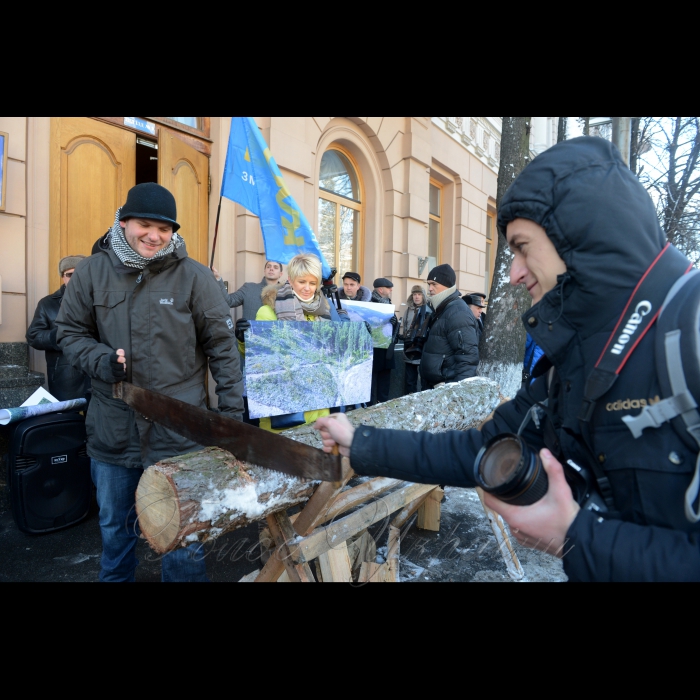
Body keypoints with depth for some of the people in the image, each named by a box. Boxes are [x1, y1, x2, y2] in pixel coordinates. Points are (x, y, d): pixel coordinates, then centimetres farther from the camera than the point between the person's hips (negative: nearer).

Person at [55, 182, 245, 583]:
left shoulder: (194, 276, -7)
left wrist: (232, 413, -7)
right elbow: (71, 331, 10)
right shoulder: (93, 272, 2)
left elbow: (222, 347, -6)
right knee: (114, 524, 24)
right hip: (112, 428, 4)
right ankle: (116, 576, 50)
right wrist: (102, 360, -12)